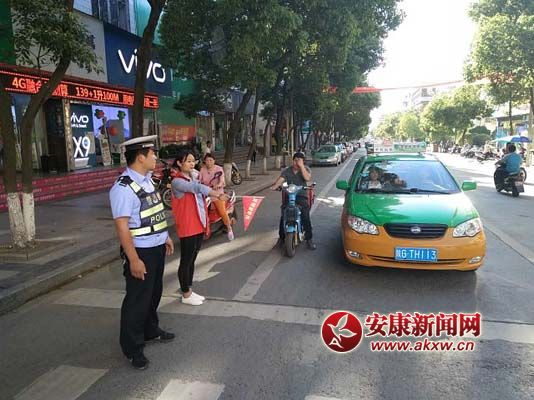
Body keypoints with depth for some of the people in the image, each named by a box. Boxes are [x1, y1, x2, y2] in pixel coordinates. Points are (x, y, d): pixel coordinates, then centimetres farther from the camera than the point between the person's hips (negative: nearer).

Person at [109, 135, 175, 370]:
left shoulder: (147, 179, 5)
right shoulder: (123, 188, -23)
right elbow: (122, 227, -24)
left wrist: (165, 237, 19)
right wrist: (134, 260, -24)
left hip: (157, 247, 9)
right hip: (141, 252, -9)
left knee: (154, 292, 25)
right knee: (137, 299, 6)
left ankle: (150, 331, 47)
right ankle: (132, 349, 25)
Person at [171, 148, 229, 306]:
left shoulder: (194, 178, 12)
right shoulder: (177, 182, -14)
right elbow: (198, 188, -29)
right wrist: (218, 195, -40)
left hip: (199, 226, 8)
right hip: (187, 228, -8)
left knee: (192, 259, 17)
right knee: (186, 261, 4)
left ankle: (190, 291, 29)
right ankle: (186, 295, 17)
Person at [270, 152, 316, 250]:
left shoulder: (306, 169, 5)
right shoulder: (287, 171, 8)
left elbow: (307, 178, -16)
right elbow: (280, 179, -9)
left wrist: (301, 166, -16)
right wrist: (275, 186, -29)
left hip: (302, 196, -1)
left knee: (305, 215, -23)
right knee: (283, 214, -21)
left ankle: (309, 239, -13)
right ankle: (281, 237, -5)